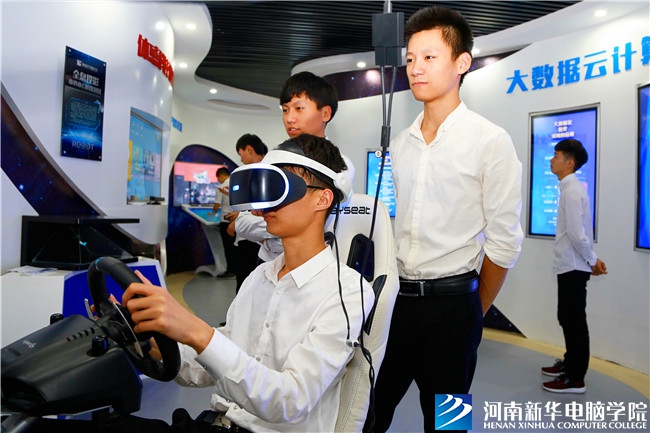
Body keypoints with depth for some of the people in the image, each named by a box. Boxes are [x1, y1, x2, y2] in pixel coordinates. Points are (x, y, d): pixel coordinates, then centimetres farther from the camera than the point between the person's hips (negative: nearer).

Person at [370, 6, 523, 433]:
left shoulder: (491, 141, -8)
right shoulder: (400, 144, 8)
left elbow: (504, 241, -7)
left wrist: (475, 313, 0)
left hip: (450, 302, -4)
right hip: (396, 295, 5)